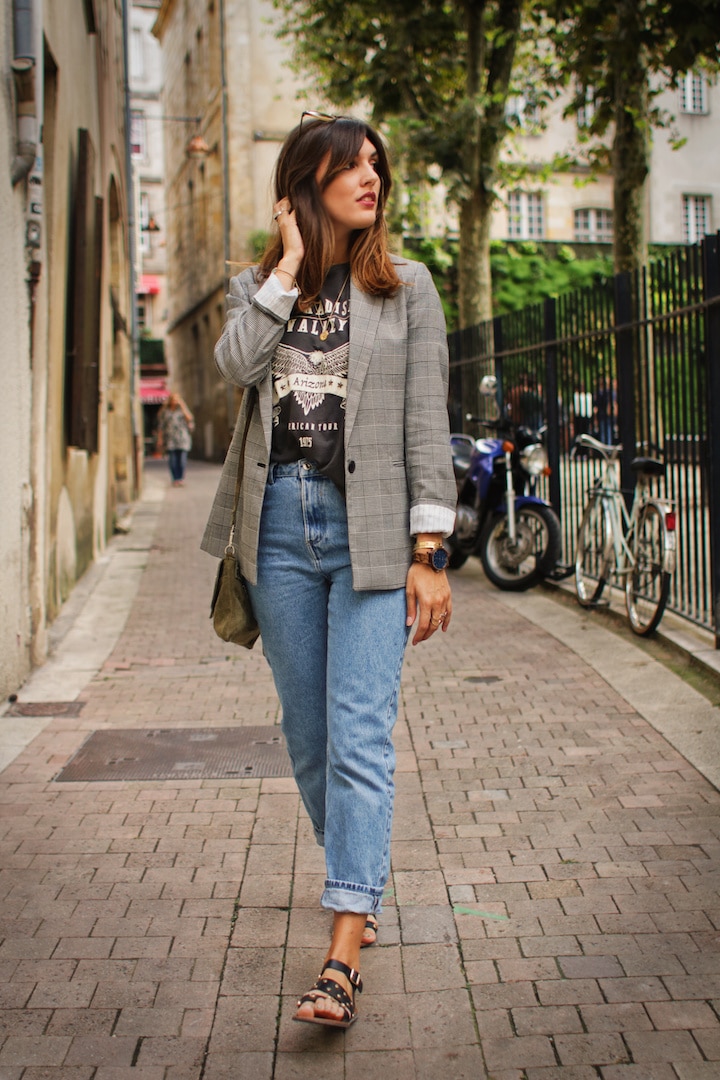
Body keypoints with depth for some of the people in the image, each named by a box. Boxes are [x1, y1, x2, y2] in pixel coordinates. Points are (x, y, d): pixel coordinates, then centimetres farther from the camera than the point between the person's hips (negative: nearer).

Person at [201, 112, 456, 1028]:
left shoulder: (406, 288, 6)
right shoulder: (258, 286, 13)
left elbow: (427, 427, 0)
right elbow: (235, 363, -11)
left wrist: (428, 552, -7)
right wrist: (290, 264, -5)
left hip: (371, 529, -3)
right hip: (280, 522, 3)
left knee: (360, 738, -11)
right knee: (307, 735, 11)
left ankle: (342, 960, -12)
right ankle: (358, 884, 34)